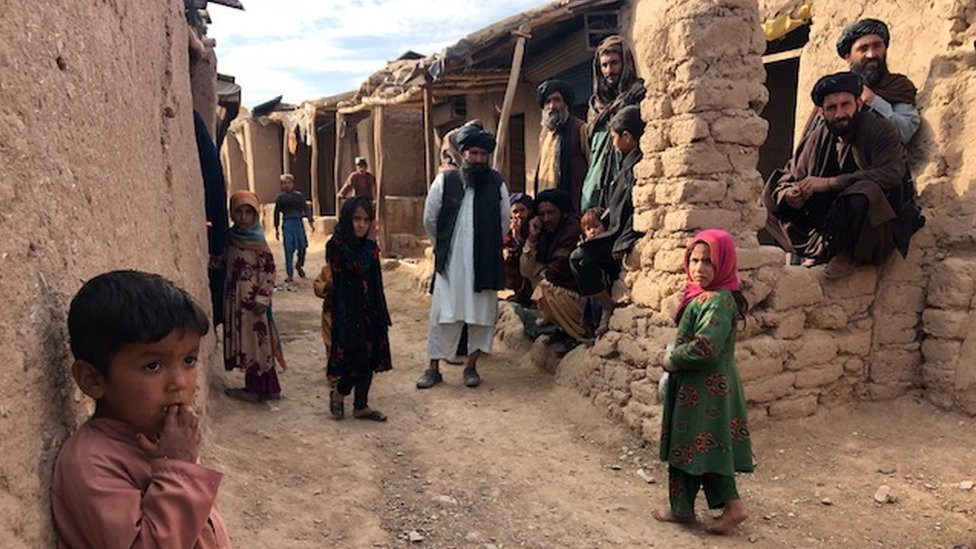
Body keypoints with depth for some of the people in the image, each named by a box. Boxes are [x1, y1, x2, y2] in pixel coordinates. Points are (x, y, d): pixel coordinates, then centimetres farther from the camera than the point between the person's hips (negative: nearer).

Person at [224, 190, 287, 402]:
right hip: (235, 299, 7)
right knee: (245, 342, 11)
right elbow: (223, 263, 20)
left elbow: (269, 272, -14)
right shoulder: (229, 237, 6)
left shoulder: (257, 242, -13)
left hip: (252, 301, -7)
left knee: (255, 341, 2)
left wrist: (262, 299, -16)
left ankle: (253, 389, 13)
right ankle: (268, 388, 19)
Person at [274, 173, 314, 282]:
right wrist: (277, 229, 9)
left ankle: (299, 265, 28)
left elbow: (306, 208, 4)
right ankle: (290, 274, 6)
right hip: (287, 223, -1)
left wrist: (310, 221, -8)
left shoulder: (299, 195, 5)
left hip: (298, 222, 1)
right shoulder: (280, 197, 4)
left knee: (302, 246, -2)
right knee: (289, 249, -2)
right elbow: (277, 213, 9)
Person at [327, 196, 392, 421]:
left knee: (369, 359, 10)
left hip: (369, 312, 6)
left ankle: (361, 406, 24)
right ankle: (338, 393, 25)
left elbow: (377, 285, 11)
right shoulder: (336, 246, -11)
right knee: (355, 358, -4)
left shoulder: (370, 247, 8)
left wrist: (382, 315, 11)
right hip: (348, 312, -6)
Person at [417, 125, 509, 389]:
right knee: (443, 313, 2)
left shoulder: (497, 183, 0)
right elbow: (430, 219, 7)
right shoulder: (445, 181, -3)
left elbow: (504, 221, 11)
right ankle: (434, 368, 13)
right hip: (450, 262, -1)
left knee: (482, 315, 7)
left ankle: (471, 366, 22)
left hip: (485, 263, 1)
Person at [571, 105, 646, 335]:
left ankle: (609, 308, -5)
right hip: (619, 230, 11)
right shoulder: (631, 161, 15)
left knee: (579, 258, -13)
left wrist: (624, 241, -22)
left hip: (626, 233, -11)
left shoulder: (639, 163, -16)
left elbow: (638, 209, -22)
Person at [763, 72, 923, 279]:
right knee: (774, 194, -2)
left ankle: (848, 253, -13)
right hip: (832, 216, 6)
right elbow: (790, 176, 6)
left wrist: (829, 183, -31)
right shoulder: (817, 139, 2)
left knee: (866, 192, -40)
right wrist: (788, 195, -21)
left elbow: (891, 174, -27)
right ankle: (819, 250, -2)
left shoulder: (879, 130, -12)